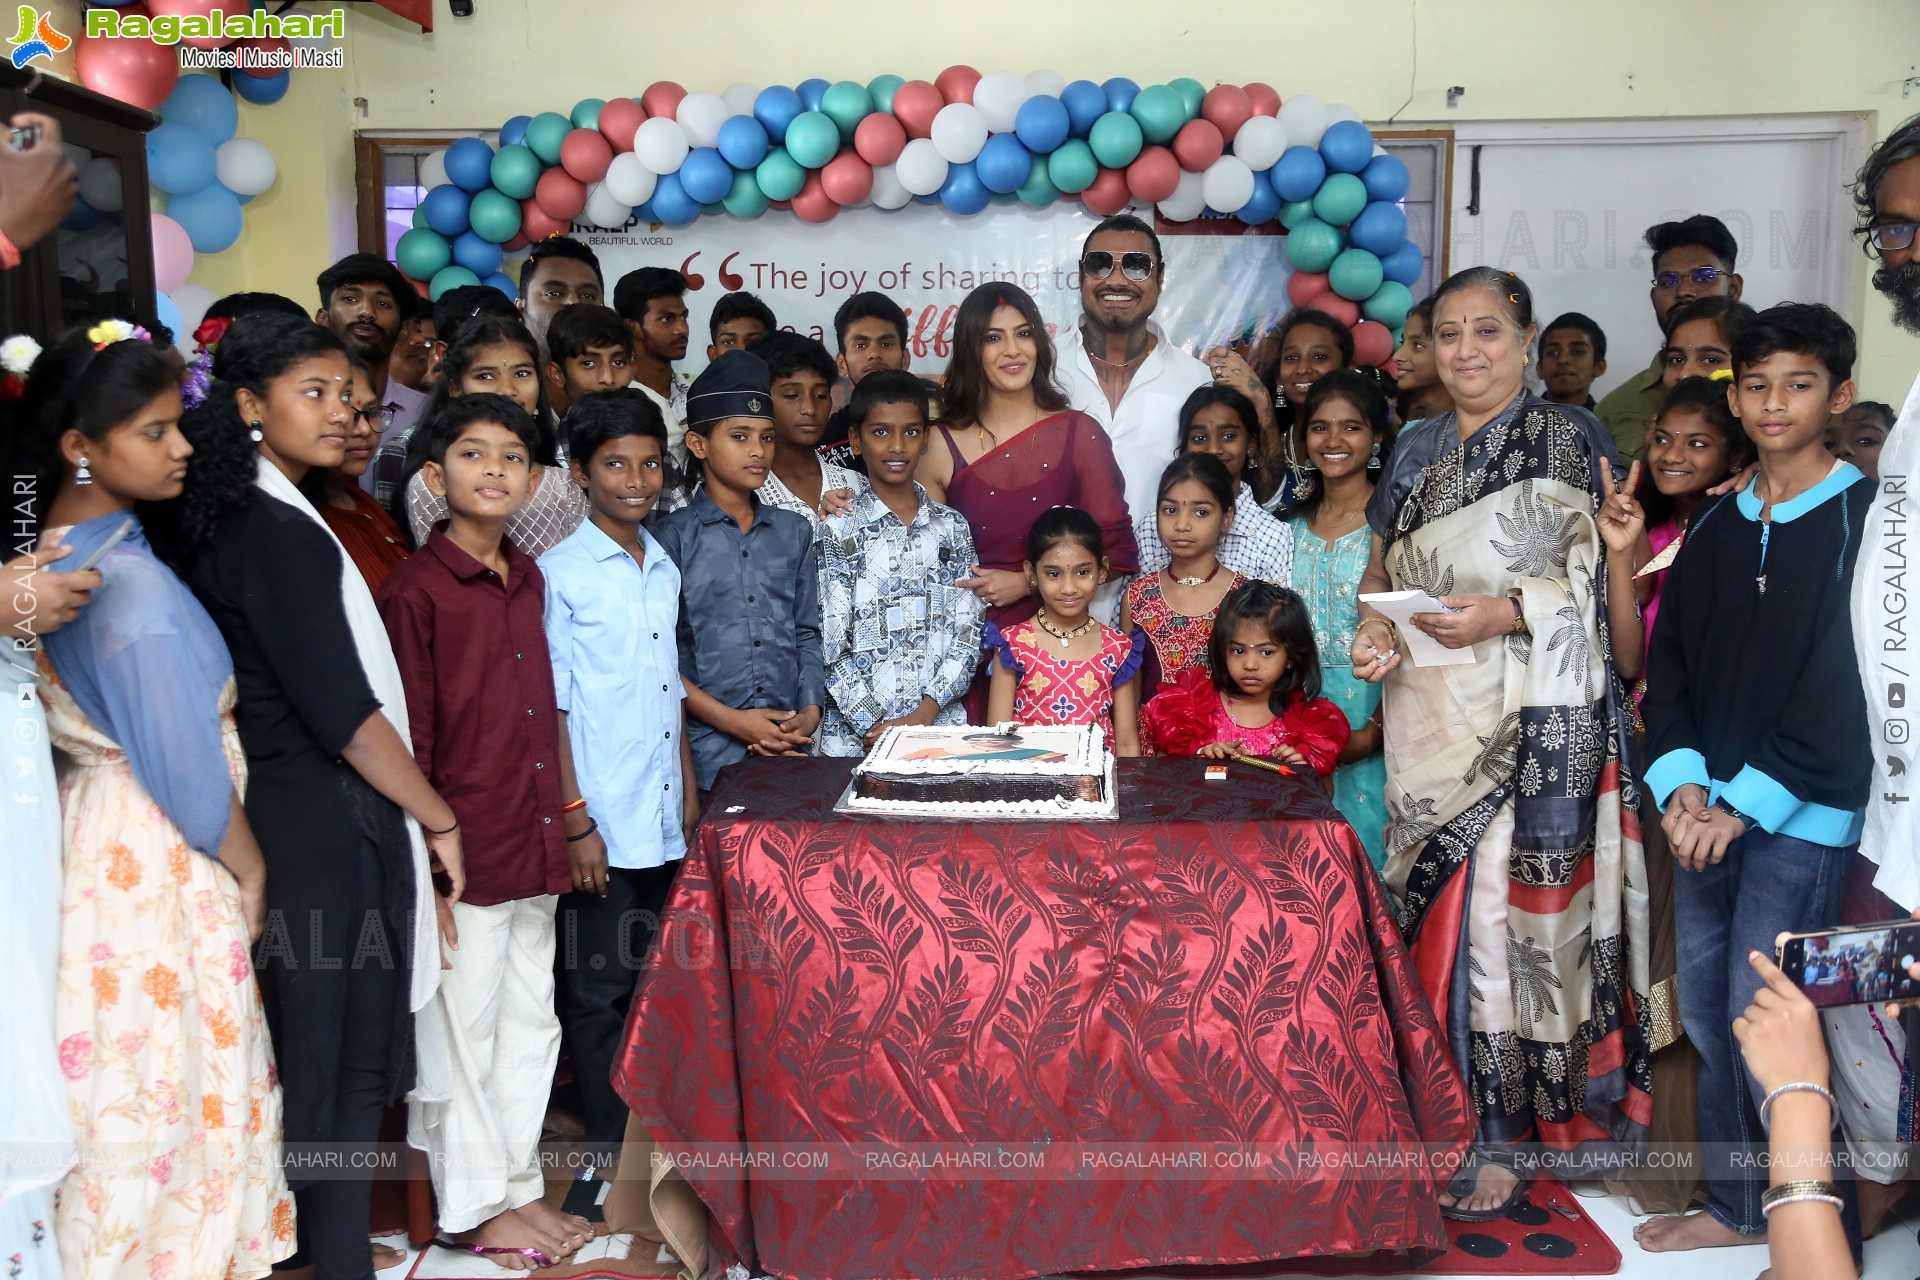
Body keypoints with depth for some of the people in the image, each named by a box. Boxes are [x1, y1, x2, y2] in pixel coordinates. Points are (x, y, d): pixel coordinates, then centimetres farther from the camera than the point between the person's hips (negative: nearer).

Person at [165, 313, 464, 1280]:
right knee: (346, 1060, 2)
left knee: (308, 1052, 17)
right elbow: (343, 713, -19)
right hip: (335, 823, -9)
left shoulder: (228, 519, 11)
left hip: (286, 808, 9)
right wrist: (438, 818, -7)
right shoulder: (280, 532, -17)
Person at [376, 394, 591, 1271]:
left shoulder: (528, 580, 9)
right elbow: (407, 736, -12)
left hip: (534, 842, 7)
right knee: (464, 1026, 7)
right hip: (464, 849, -7)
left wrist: (568, 816, 15)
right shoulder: (416, 590, -12)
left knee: (530, 1022, 17)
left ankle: (518, 1187, 32)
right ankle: (473, 1206, 24)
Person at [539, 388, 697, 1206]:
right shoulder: (561, 574, -9)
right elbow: (551, 708, -10)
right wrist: (575, 822, -13)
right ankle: (606, 1148, 18)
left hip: (663, 818, 6)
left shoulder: (663, 568, 10)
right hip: (603, 823, -6)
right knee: (599, 988, 4)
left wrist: (688, 787, 15)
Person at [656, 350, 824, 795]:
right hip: (709, 753, -3)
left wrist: (810, 712, -1)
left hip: (790, 747, 4)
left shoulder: (794, 532, 12)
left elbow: (808, 633, 13)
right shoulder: (673, 538, -2)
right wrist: (732, 721, -11)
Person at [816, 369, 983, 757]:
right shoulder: (837, 533, -1)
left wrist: (924, 714, -9)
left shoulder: (952, 527, 8)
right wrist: (877, 728, -13)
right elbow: (831, 649, -5)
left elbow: (968, 634, 3)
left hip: (942, 725, 2)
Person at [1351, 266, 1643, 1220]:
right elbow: (1382, 567, 18)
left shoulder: (1569, 441, 0)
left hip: (1534, 722, -5)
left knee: (1510, 913, -5)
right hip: (1427, 721, 5)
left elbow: (1603, 577, -5)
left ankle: (1501, 1131, 8)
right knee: (1436, 908, 8)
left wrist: (1507, 612, -19)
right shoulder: (1416, 451, 15)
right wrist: (1371, 629, -2)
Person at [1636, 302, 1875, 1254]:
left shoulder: (1866, 520, -4)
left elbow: (1848, 684, -12)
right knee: (1705, 1014, 10)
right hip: (1707, 810, 6)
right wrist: (1683, 785, -5)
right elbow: (1669, 665, 9)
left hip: (1803, 818, -5)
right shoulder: (1712, 526, 13)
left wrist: (1746, 803, -14)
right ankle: (1735, 1208, 24)